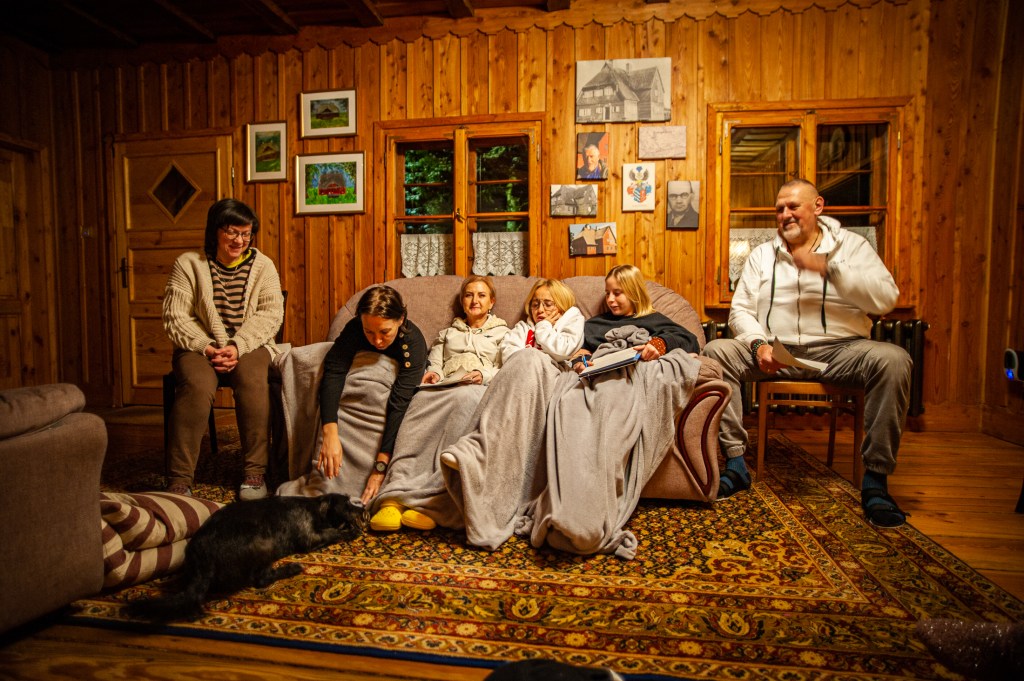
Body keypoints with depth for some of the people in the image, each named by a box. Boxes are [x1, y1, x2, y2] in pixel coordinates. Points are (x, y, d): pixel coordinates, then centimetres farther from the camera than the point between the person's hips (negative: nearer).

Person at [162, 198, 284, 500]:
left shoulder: (262, 265, 6)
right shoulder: (188, 263, 3)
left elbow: (271, 313, -5)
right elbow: (174, 316, -3)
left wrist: (237, 347, -18)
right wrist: (206, 348, -18)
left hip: (249, 345, 0)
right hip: (199, 346, 0)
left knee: (253, 382, -31)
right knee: (197, 386, -31)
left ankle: (255, 472, -21)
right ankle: (179, 479, -22)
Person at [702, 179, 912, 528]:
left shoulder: (851, 245, 10)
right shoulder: (762, 255, 16)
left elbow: (886, 298, -6)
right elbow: (740, 309, 7)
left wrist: (827, 268, -16)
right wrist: (758, 343, -13)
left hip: (837, 349, -1)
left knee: (893, 360, -31)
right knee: (716, 351, -23)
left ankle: (875, 479, -19)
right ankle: (735, 462, -20)